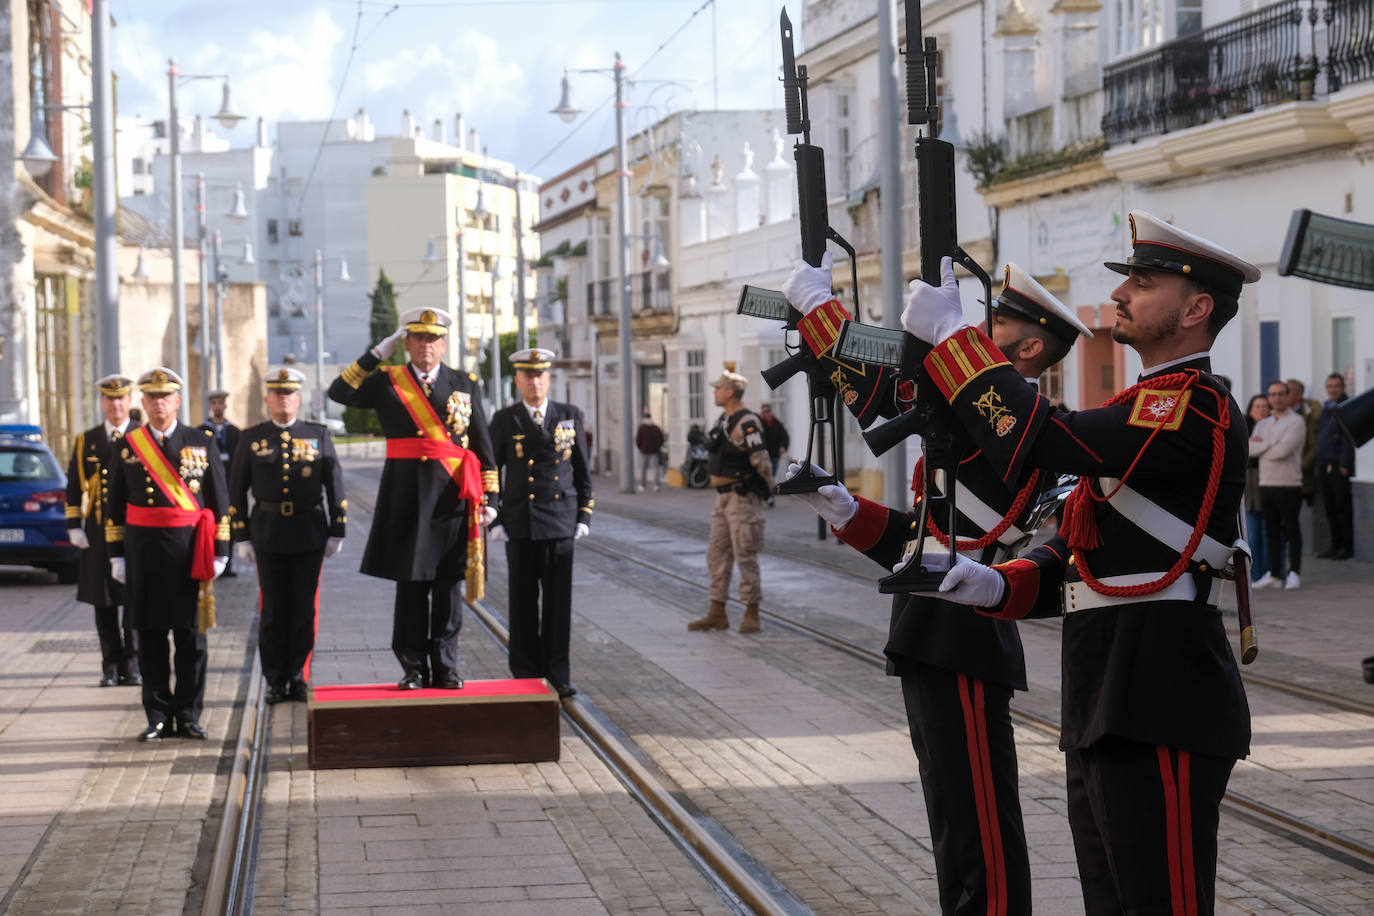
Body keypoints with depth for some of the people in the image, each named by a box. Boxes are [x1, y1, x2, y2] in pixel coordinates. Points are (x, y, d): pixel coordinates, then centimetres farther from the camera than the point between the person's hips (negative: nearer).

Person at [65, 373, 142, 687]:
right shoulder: (87, 441, 9)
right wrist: (74, 526, 1)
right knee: (104, 601, 4)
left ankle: (132, 665, 7)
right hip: (99, 531, 2)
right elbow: (74, 487, 10)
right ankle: (111, 665, 11)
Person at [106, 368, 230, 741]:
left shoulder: (202, 443, 4)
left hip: (190, 551, -1)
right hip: (143, 552, 1)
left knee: (191, 636, 2)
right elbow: (114, 506, 9)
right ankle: (158, 717, 10)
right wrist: (116, 555, 3)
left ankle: (188, 716, 11)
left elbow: (220, 500, 5)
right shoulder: (125, 447, 6)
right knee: (150, 635, 3)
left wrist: (220, 552, 0)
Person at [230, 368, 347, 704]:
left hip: (309, 534, 0)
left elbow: (335, 485, 5)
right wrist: (241, 537, 0)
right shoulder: (251, 439, 5)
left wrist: (337, 531, 0)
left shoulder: (318, 436, 5)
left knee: (305, 608, 3)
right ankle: (276, 681, 10)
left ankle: (298, 678, 12)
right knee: (273, 609, 3)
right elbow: (236, 491, 5)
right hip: (268, 534, 0)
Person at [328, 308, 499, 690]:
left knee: (448, 583, 3)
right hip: (407, 496, -1)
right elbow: (339, 393, -7)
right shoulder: (387, 382, 6)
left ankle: (445, 668, 10)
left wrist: (490, 497, 2)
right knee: (410, 583, 3)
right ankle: (414, 668, 10)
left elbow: (483, 446, 8)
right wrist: (377, 353, -6)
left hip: (453, 496, 1)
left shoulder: (465, 384, 9)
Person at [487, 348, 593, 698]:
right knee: (524, 602, 3)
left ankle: (557, 673, 7)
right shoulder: (504, 420, 3)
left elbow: (582, 471, 11)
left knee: (558, 600, 1)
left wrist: (584, 515, 5)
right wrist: (495, 521, -2)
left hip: (561, 522, 1)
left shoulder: (569, 416, 7)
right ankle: (526, 673, 9)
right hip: (520, 524, -1)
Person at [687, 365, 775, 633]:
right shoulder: (725, 420, 13)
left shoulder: (746, 423, -18)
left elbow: (762, 462, -21)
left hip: (743, 498, -10)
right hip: (725, 498, 10)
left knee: (745, 556, -5)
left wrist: (767, 493, -8)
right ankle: (717, 615, 14)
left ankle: (751, 616, 2)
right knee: (717, 555, 9)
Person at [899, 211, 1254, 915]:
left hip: (1160, 717, -10)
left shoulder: (1198, 409, -13)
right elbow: (1074, 554, 19)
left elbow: (1040, 440, -23)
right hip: (1105, 712, 10)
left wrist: (947, 333, -13)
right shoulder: (1144, 408, 20)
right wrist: (998, 585, -2)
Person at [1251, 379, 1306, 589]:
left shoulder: (1296, 422, -4)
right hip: (1266, 484, 6)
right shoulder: (1263, 424, 16)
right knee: (1271, 530, 7)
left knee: (1291, 529, -2)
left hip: (1289, 485, -6)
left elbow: (1283, 450, -17)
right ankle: (1274, 574, 11)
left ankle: (1294, 574, 3)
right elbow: (1249, 449, 3)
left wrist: (1260, 446, -3)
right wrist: (1271, 445, -12)